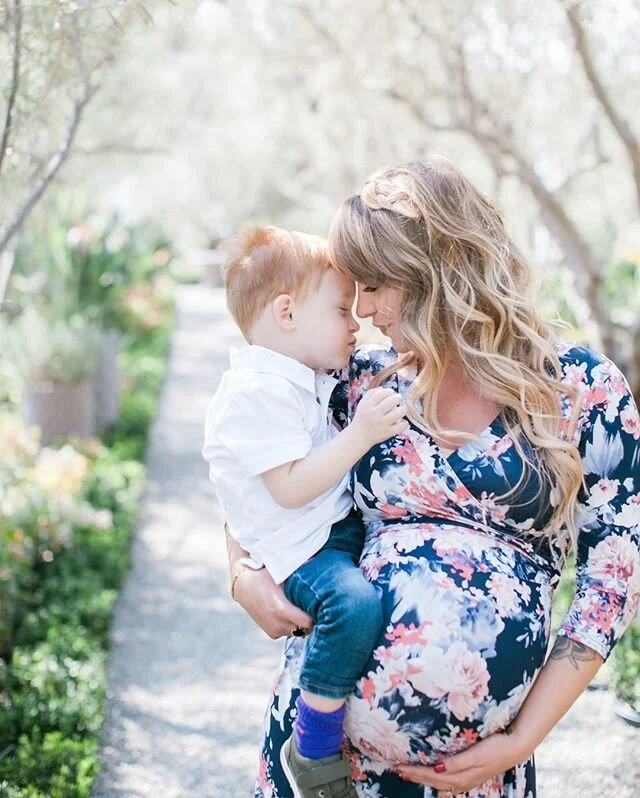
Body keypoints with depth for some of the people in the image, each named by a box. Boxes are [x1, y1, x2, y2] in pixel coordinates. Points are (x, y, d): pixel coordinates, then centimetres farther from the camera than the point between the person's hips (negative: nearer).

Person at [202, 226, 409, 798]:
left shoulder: (310, 379, 14)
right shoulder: (258, 390, -18)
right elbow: (291, 488, -25)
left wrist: (375, 410, 17)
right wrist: (361, 434, -24)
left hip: (344, 525, 11)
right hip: (300, 549, -11)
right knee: (355, 603, -35)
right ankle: (314, 749, -19)